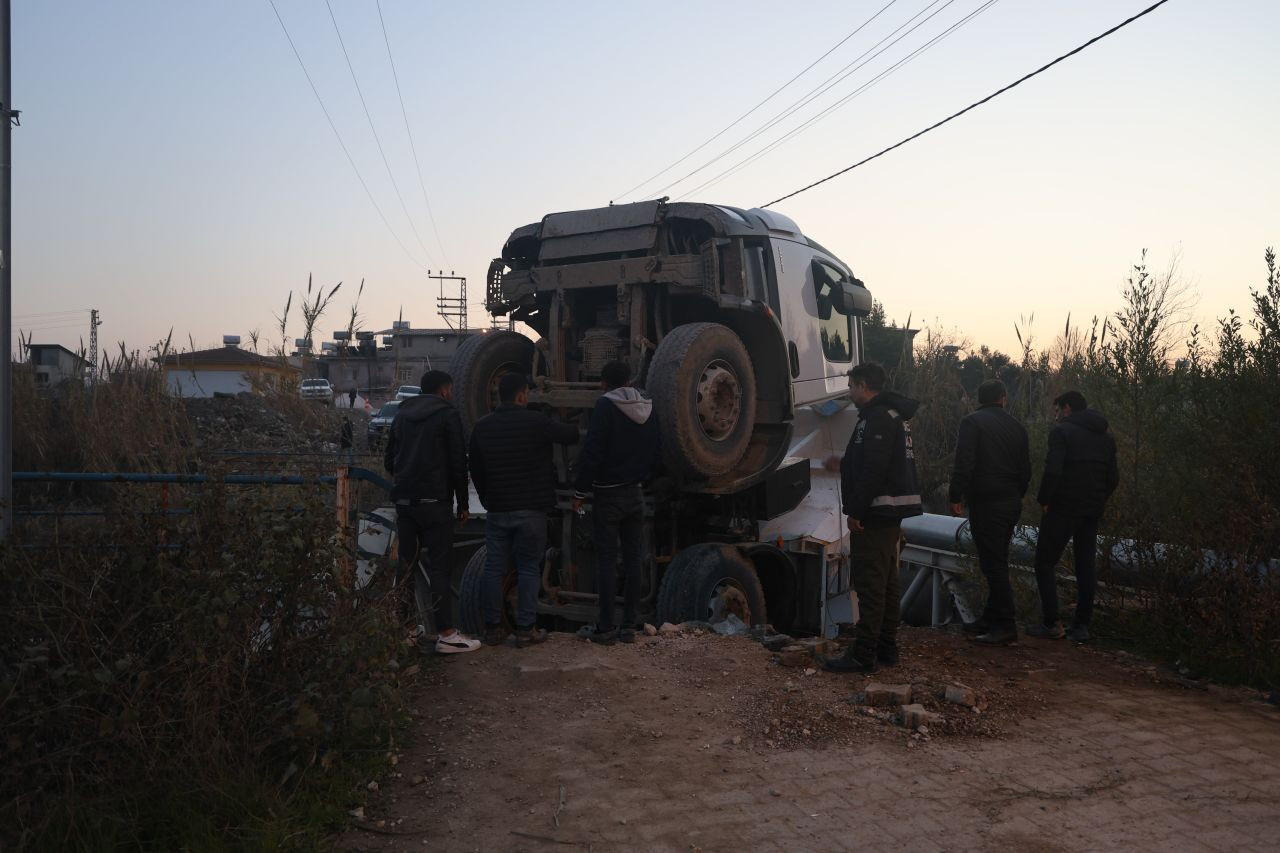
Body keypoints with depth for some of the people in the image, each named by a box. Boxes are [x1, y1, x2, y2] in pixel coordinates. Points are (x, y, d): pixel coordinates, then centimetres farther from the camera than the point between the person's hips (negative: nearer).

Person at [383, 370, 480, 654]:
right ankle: (447, 635, -5)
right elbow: (458, 462, -6)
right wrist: (463, 503, -1)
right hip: (435, 502, -6)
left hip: (404, 501, 6)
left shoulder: (401, 415, 16)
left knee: (406, 563, 12)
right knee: (438, 565, -6)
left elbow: (389, 460, 17)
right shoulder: (448, 414, -2)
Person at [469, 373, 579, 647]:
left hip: (496, 509, 4)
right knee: (529, 568, 4)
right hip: (530, 509, -4)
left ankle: (492, 628, 13)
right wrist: (579, 428, 26)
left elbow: (475, 470, 10)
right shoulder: (535, 422, -11)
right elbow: (569, 435, 3)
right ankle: (525, 629, 5)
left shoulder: (482, 426, 3)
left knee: (494, 568, 9)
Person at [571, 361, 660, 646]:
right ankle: (630, 626, 11)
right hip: (636, 494, 5)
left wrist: (580, 491, -8)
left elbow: (592, 453, -15)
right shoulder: (647, 408, 8)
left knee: (606, 560, -1)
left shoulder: (605, 406, -11)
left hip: (608, 494, -5)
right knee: (633, 558, 8)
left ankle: (606, 628, 0)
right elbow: (654, 454, 13)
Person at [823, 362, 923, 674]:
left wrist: (856, 511, -21)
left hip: (875, 513, -11)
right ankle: (886, 648, 22)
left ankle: (863, 656, -7)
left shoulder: (877, 418, -15)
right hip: (891, 513, 11)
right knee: (886, 583, 15)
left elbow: (872, 470, -24)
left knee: (869, 584, -9)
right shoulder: (894, 415, 18)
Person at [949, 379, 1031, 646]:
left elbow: (964, 463, -17)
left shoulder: (972, 422, -7)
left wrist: (956, 496, -12)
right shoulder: (1016, 426, 13)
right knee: (997, 561, 15)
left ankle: (1006, 626, -7)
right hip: (1012, 502, 7)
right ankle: (991, 619, 22)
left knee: (993, 563, -7)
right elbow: (1026, 469, 16)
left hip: (986, 503, -7)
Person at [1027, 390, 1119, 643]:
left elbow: (1053, 471, -20)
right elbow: (1113, 478, 12)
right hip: (1092, 513, 7)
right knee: (1085, 566, 10)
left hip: (1063, 509, -7)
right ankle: (1081, 626, 11)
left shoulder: (1062, 432, -9)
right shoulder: (1106, 437, 14)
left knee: (1045, 562, 2)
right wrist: (1097, 502, 16)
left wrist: (1044, 500, -9)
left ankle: (1052, 624, -3)